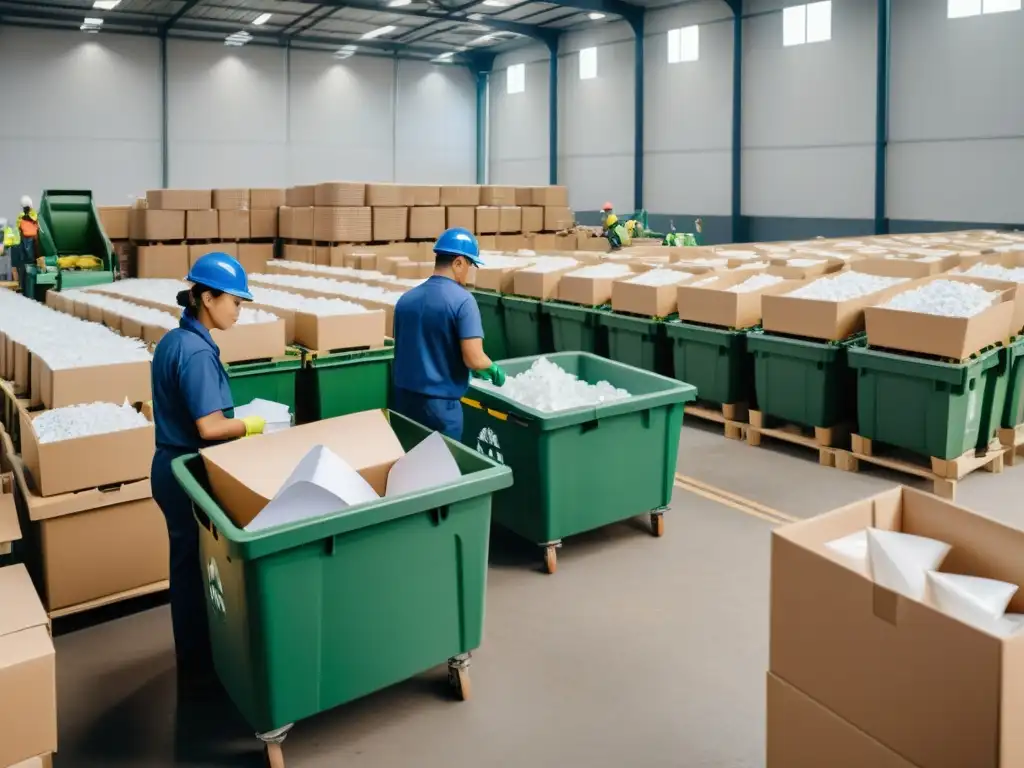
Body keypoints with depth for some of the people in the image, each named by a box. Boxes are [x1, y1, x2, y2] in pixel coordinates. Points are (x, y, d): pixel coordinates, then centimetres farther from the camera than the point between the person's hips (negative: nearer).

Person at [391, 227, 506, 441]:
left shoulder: (406, 298, 7)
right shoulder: (462, 300, -14)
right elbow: (474, 359, -21)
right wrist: (494, 369, 2)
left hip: (403, 399, 6)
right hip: (439, 403, -6)